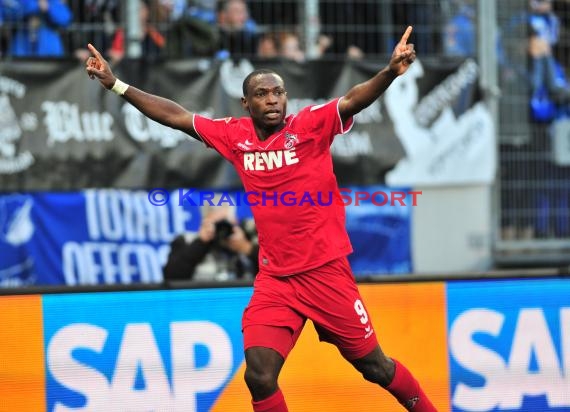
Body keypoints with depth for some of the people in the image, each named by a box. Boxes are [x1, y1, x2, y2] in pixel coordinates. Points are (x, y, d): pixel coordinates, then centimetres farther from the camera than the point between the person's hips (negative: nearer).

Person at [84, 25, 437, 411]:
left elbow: (354, 100, -23)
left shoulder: (311, 125, -7)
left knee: (375, 367, 5)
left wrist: (390, 72, -41)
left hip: (326, 271, -3)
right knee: (260, 377, -9)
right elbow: (176, 116, 11)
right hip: (274, 278, 3)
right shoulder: (234, 135, 4)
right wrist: (116, 84, 11)